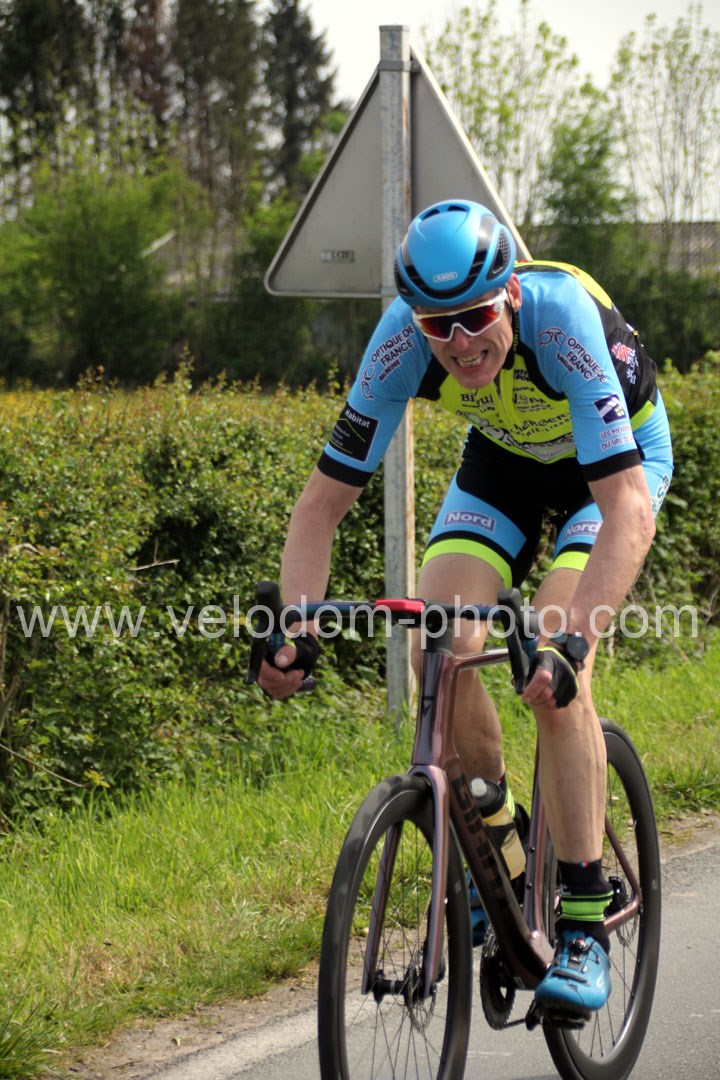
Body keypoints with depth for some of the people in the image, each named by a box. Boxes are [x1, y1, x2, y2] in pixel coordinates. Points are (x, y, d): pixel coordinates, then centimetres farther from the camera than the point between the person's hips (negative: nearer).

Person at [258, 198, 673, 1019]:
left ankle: (584, 927, -16)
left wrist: (569, 640, -57)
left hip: (619, 454, -4)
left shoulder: (561, 317, -40)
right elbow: (323, 501, -23)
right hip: (504, 455, 4)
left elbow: (629, 511, -45)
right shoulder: (402, 340, -29)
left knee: (551, 673, -23)